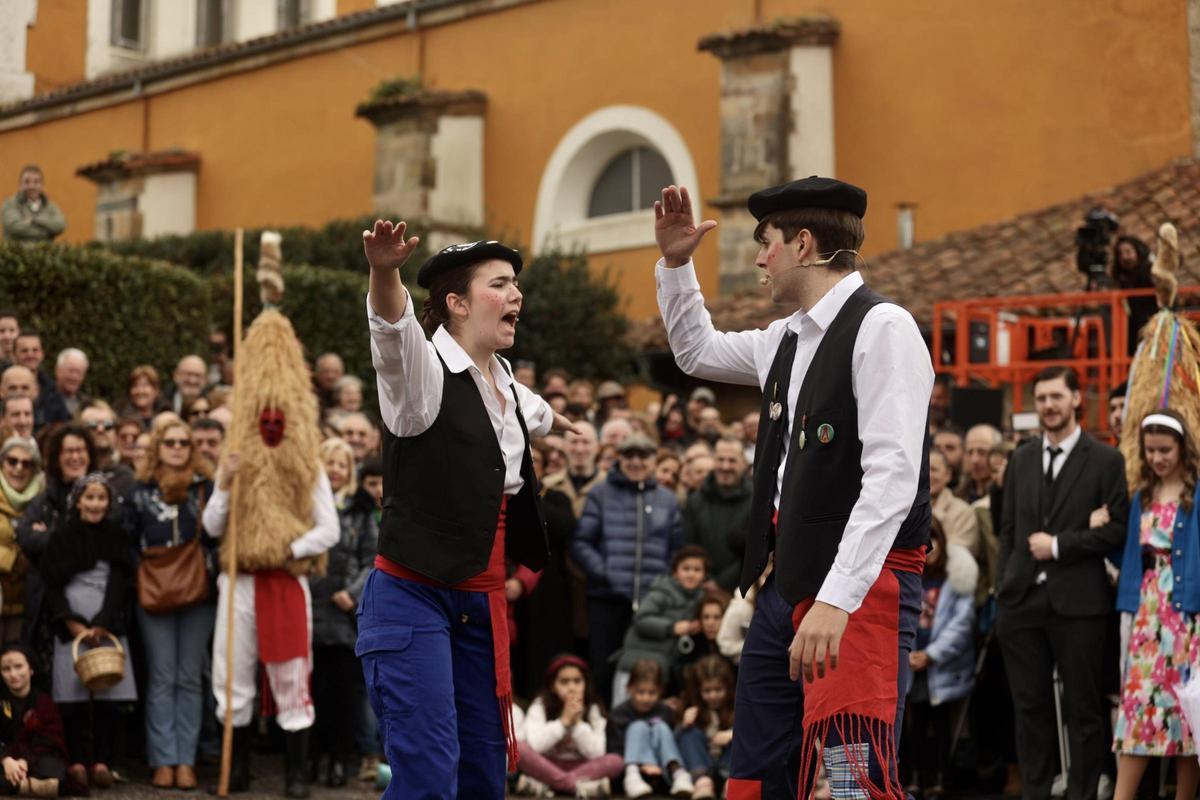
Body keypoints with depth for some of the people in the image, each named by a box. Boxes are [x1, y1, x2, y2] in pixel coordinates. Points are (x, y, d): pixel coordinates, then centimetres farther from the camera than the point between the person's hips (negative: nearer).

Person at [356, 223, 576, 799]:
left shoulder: (505, 385, 12)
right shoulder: (426, 372, -11)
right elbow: (393, 329, -34)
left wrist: (562, 423, 59)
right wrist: (384, 273, -55)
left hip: (481, 602, 8)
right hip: (413, 597, -8)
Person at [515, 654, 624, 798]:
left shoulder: (593, 710, -2)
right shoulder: (540, 706, -7)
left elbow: (596, 754, -13)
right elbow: (534, 745, -23)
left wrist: (578, 722, -20)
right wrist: (563, 721, -22)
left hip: (581, 769, 2)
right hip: (546, 767, -2)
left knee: (616, 761, -26)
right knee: (521, 747, -30)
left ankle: (541, 784, -34)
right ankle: (580, 786, -34)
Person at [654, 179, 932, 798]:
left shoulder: (881, 329, -11)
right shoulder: (786, 340, 15)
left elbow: (892, 478, -21)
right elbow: (697, 351, 37)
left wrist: (837, 601, -28)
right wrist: (674, 263, 24)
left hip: (861, 584, -9)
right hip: (788, 576, 9)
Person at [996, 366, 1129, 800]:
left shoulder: (1105, 460, 0)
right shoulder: (1021, 460, 14)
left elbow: (1118, 529, -6)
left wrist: (1059, 545, -12)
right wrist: (1002, 586, 8)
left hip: (1076, 601, -4)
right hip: (1022, 601, 4)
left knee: (1083, 709, 1)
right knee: (1030, 706, 7)